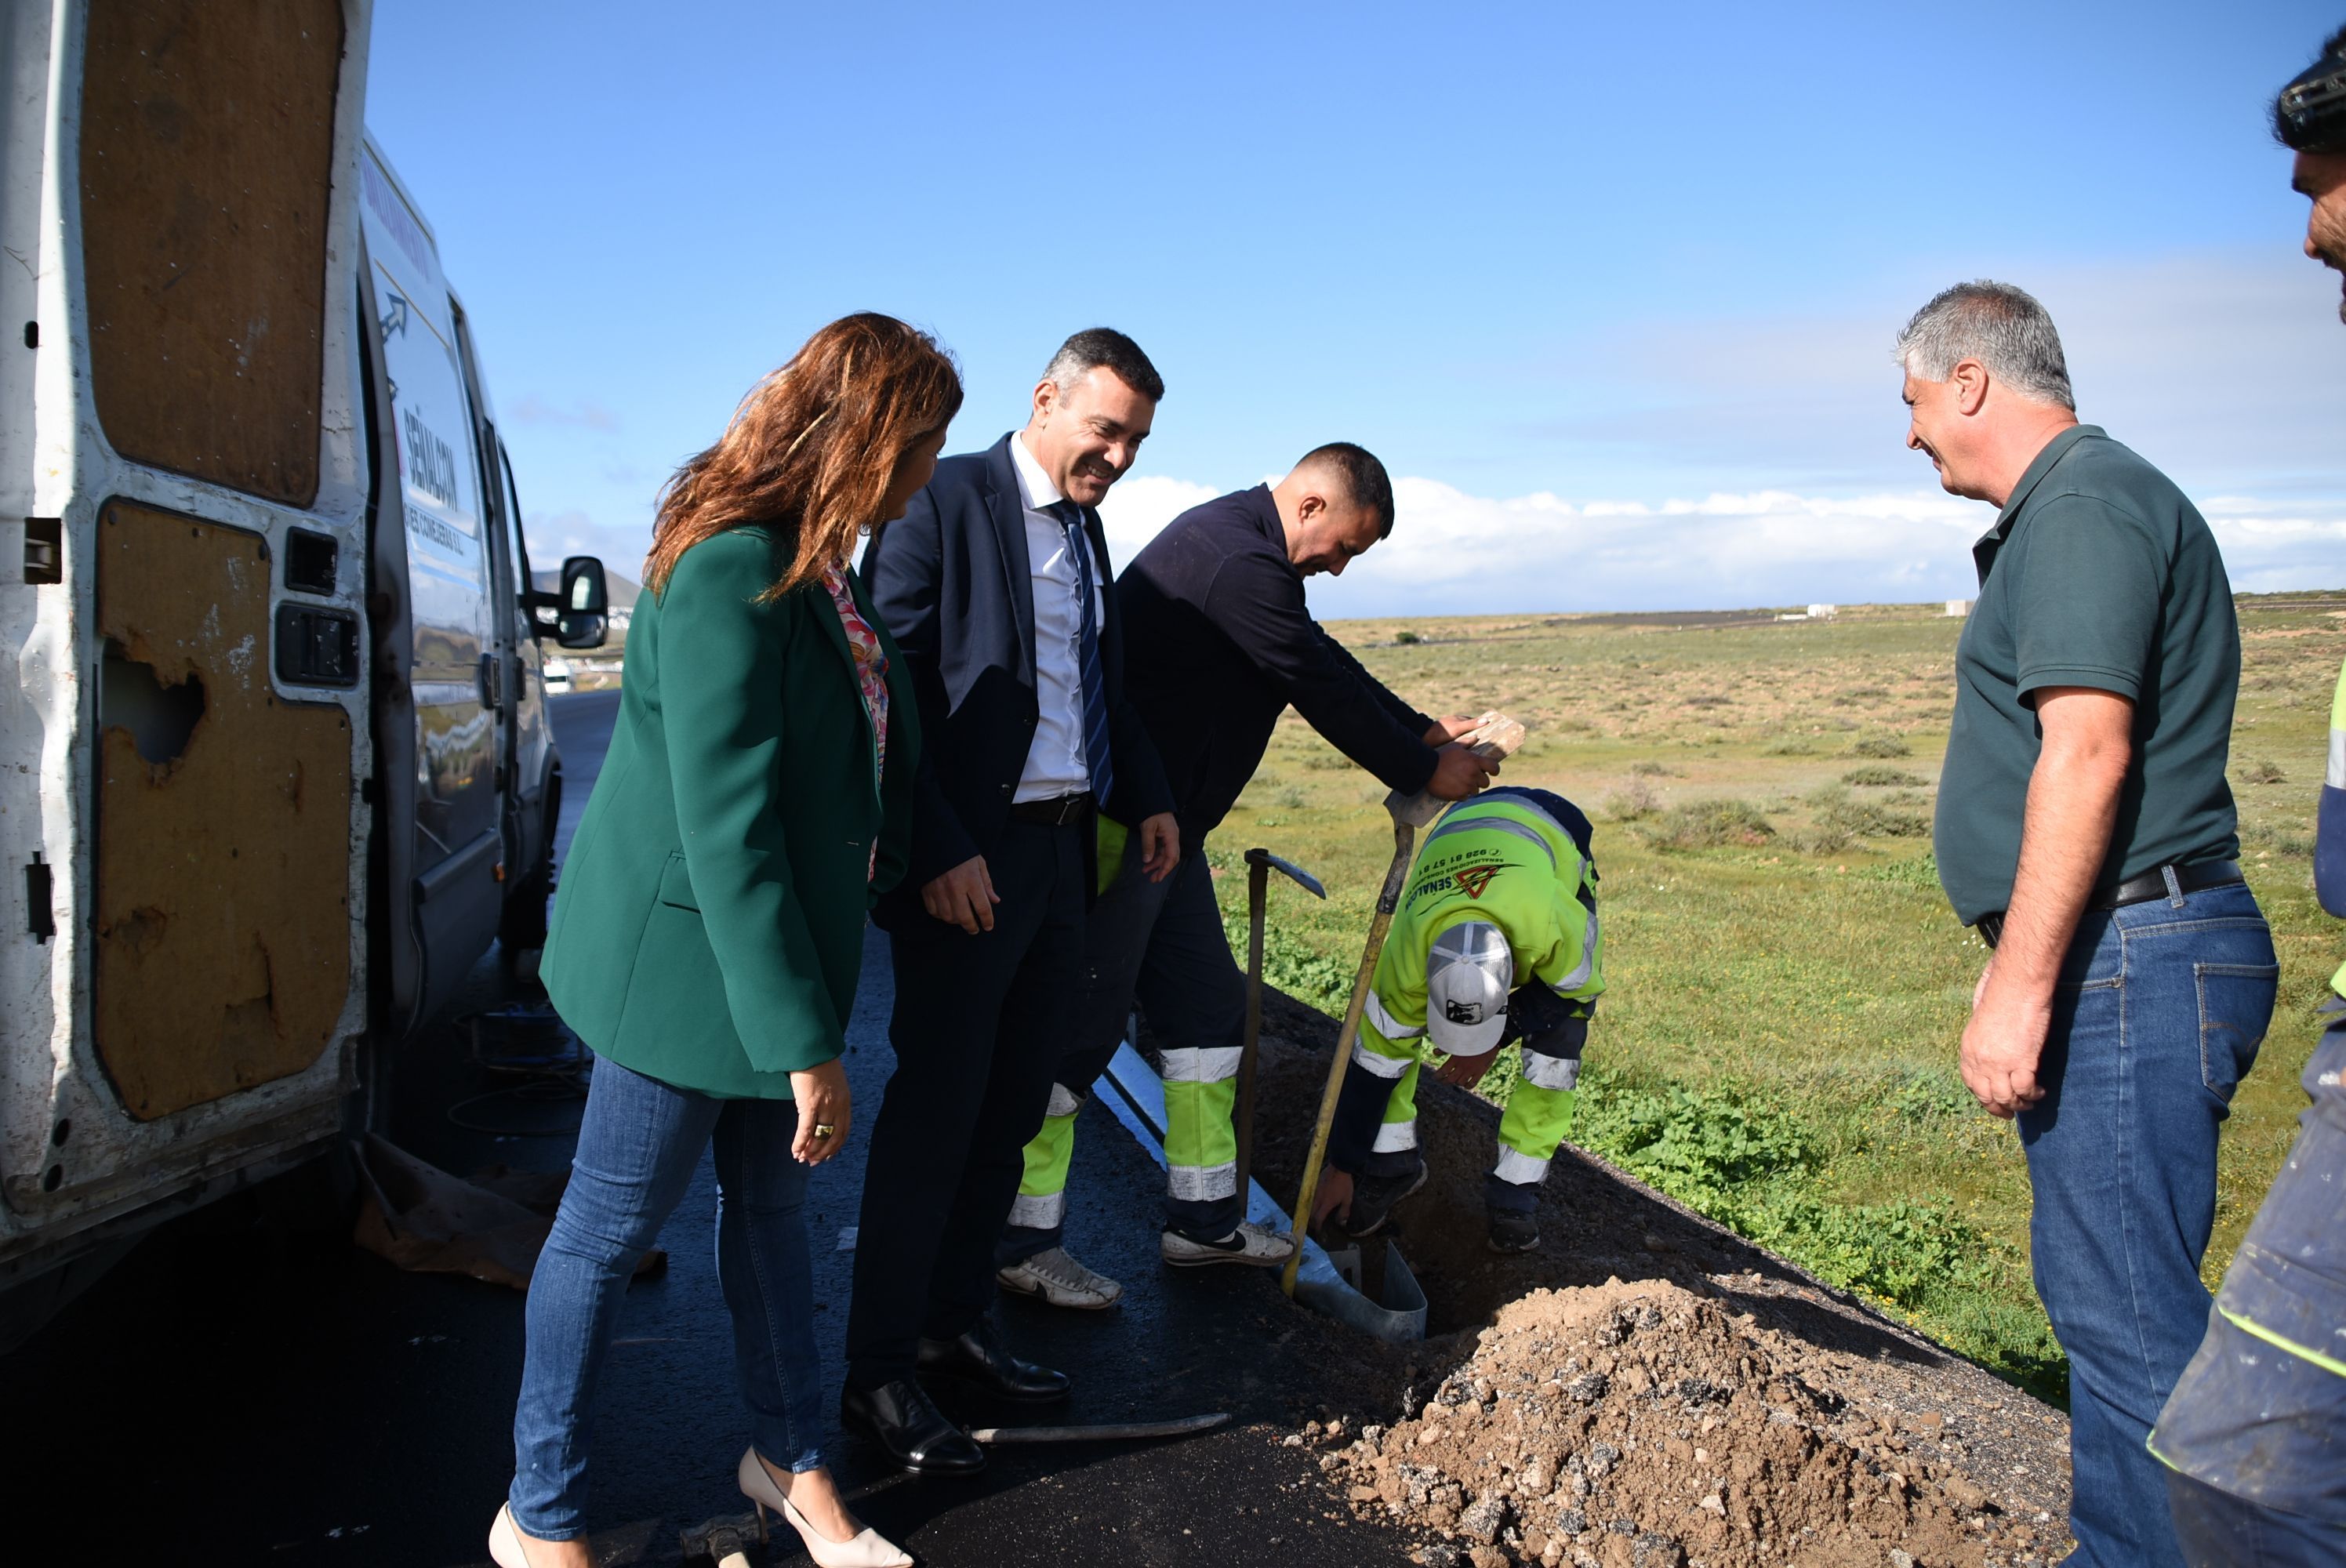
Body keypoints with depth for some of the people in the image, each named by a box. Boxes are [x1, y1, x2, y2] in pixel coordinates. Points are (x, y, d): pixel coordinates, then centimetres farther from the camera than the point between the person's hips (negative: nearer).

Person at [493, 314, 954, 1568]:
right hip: (687, 955, -9)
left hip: (777, 941, 9)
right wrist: (805, 1043, -25)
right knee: (611, 1228, 8)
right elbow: (723, 826, -27)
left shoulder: (815, 564, 6)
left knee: (771, 1201, 20)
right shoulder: (730, 571, -24)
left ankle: (789, 1460, 39)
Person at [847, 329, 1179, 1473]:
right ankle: (879, 1372, 13)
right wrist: (939, 853, -20)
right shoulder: (945, 500, -10)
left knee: (1011, 1110, 15)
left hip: (1060, 853, 8)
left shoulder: (1085, 528, 15)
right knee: (934, 1114, -1)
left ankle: (956, 1324, 29)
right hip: (968, 864, -8)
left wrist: (1148, 797, 13)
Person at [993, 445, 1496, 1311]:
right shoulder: (1239, 563, -20)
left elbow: (1327, 663, 22)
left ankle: (1204, 1217, 25)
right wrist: (1425, 771, -3)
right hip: (1120, 826, -11)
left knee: (1209, 1009, 14)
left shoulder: (1240, 546, 14)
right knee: (1083, 1026, -2)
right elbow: (1323, 692, -16)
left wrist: (1424, 729, 19)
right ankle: (1024, 1241, 10)